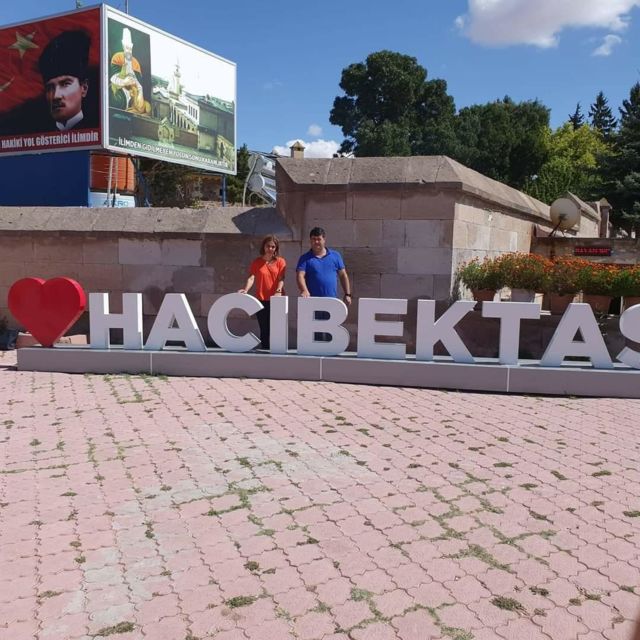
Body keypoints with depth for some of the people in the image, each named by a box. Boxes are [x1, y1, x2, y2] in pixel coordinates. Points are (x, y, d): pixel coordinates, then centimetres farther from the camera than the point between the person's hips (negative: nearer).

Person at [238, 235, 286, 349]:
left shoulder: (280, 261, 5)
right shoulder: (257, 262, 8)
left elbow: (281, 279, -5)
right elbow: (251, 277, -3)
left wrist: (278, 291, -23)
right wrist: (246, 289, -23)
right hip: (262, 300, 1)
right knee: (264, 329, 4)